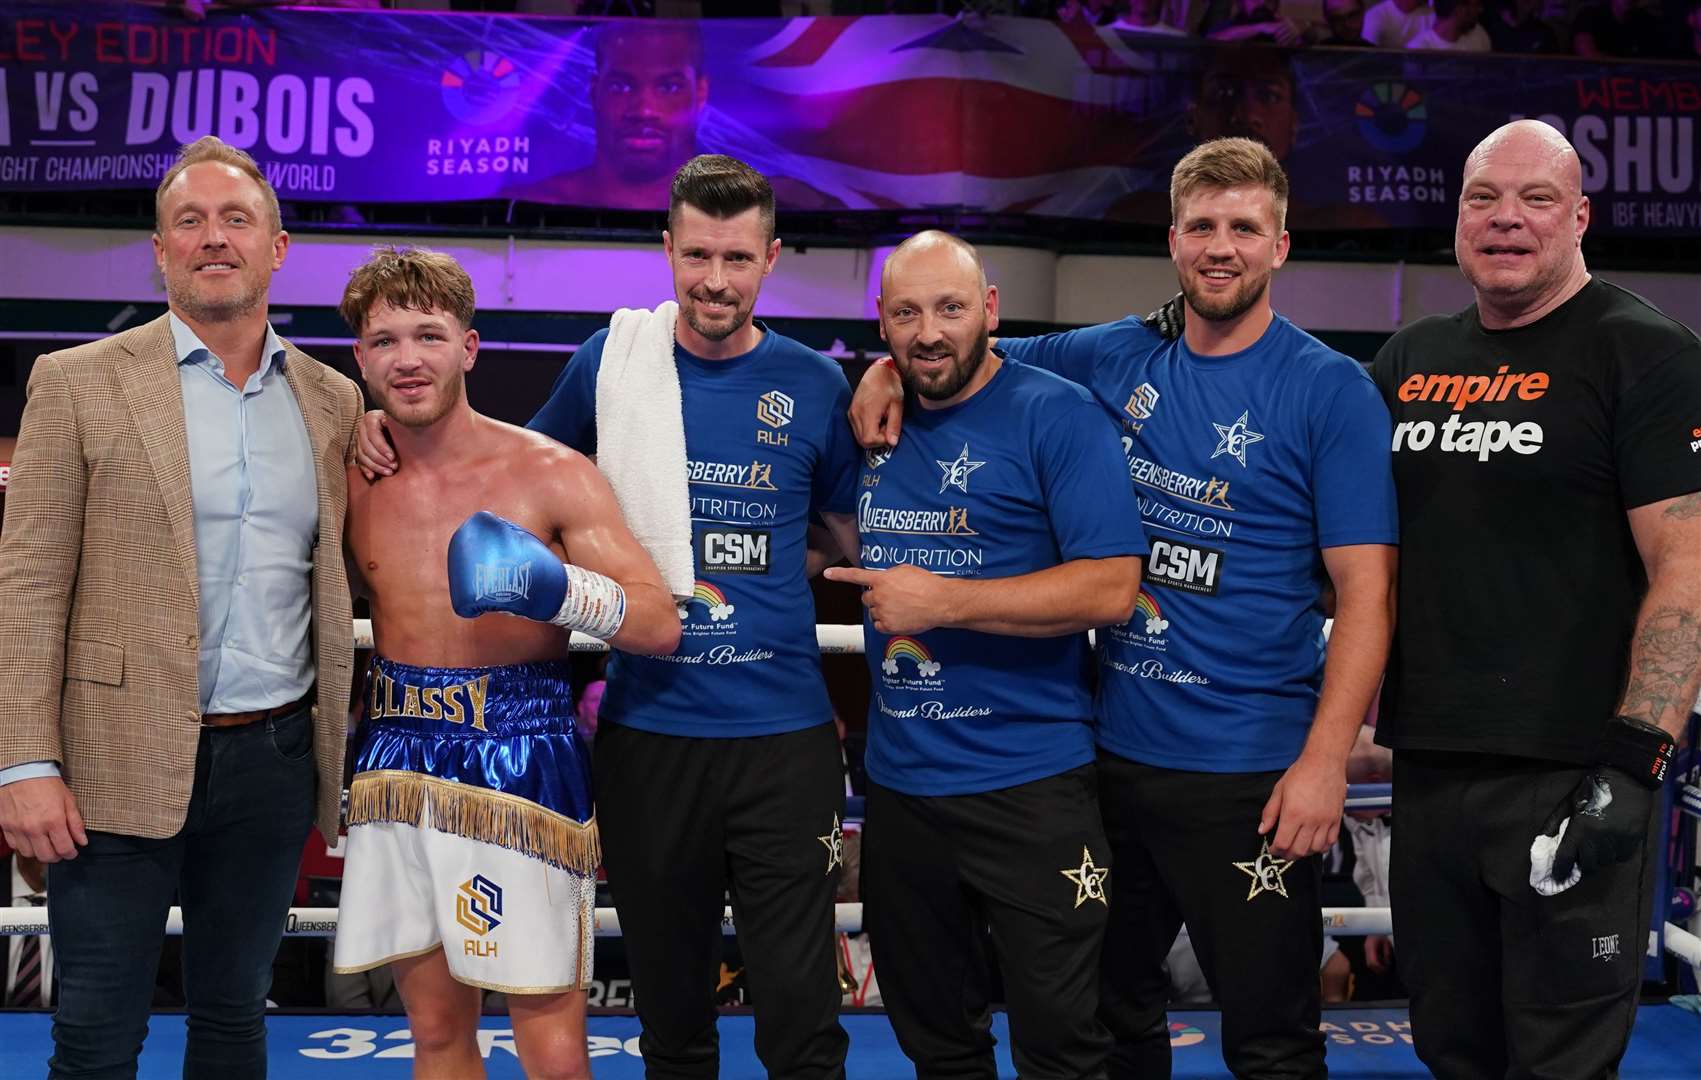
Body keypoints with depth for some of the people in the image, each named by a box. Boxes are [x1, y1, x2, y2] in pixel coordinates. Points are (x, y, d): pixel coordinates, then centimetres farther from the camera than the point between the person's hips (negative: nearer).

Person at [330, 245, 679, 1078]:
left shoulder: (553, 475, -7)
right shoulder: (351, 483, 5)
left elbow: (661, 624, -10)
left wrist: (557, 588, -26)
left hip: (522, 766, -4)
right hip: (397, 768, 4)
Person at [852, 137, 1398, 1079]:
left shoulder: (1331, 391, -8)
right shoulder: (1115, 360, 5)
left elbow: (1365, 589, -11)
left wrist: (1325, 760, -19)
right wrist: (891, 368, -2)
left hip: (1248, 775, -5)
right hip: (1113, 754, 5)